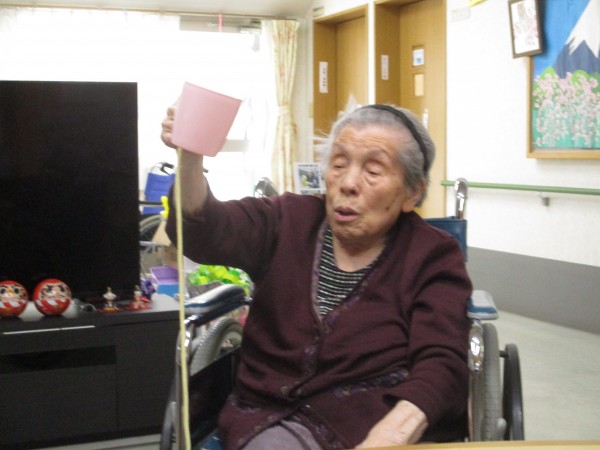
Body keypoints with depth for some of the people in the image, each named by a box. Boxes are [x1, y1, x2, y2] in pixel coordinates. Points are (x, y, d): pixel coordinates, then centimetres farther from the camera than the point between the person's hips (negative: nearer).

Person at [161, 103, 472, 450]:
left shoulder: (434, 257, 3)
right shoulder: (288, 222, 8)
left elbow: (440, 366, -10)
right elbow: (205, 231, -10)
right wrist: (189, 159, -31)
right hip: (278, 417, 1)